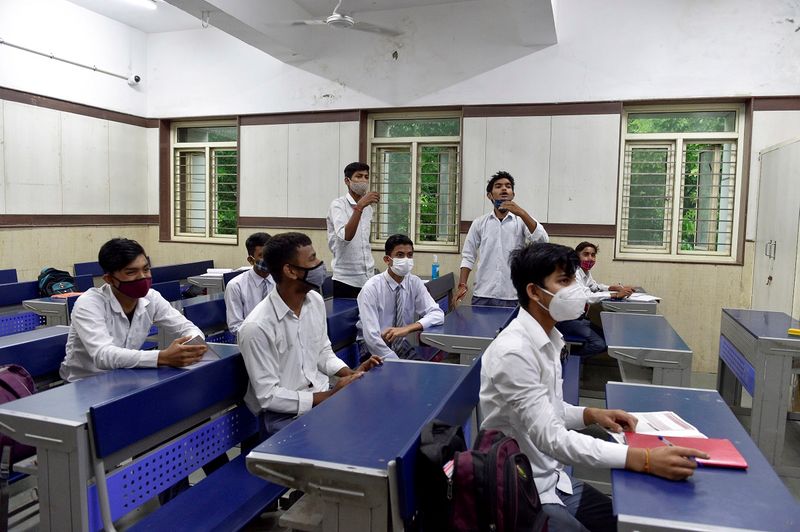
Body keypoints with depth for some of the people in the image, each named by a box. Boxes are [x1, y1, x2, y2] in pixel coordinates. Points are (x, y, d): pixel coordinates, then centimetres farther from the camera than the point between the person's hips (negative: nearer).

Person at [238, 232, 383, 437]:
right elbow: (268, 396, -18)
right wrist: (329, 397, -20)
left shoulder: (316, 300, 0)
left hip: (322, 395, 7)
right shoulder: (257, 327, -22)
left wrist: (351, 373, -5)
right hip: (282, 414, -6)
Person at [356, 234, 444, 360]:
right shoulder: (371, 288, -18)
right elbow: (371, 337, -23)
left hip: (400, 343, 5)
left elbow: (438, 314, -13)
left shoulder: (415, 282, -4)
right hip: (372, 346, -4)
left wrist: (407, 328, -27)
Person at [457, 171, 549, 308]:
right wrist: (462, 285, -2)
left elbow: (542, 241, -13)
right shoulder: (479, 223, 7)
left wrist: (522, 213, -21)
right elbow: (468, 256, 10)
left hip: (513, 297, -1)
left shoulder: (522, 221, 3)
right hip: (482, 295, 1)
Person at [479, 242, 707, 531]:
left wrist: (592, 415, -1)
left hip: (553, 479, 9)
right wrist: (644, 460, -32)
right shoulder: (513, 352, -25)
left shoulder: (548, 338, 5)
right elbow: (550, 438, -28)